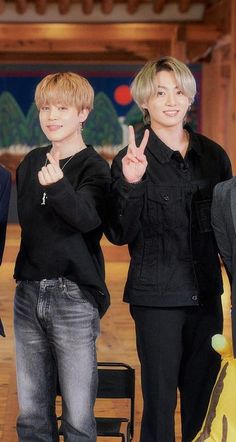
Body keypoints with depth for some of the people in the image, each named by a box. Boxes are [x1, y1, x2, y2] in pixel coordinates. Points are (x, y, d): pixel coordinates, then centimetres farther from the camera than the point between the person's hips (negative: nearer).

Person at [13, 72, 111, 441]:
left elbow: (88, 217, -27)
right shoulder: (31, 163, 11)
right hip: (29, 293, 6)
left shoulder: (93, 167, -8)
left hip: (74, 296, -5)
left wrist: (58, 186, -46)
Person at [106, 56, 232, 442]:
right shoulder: (131, 160, -6)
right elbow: (120, 235, -11)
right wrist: (130, 184, -25)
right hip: (157, 297, -4)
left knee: (204, 399, 11)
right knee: (160, 399, 3)